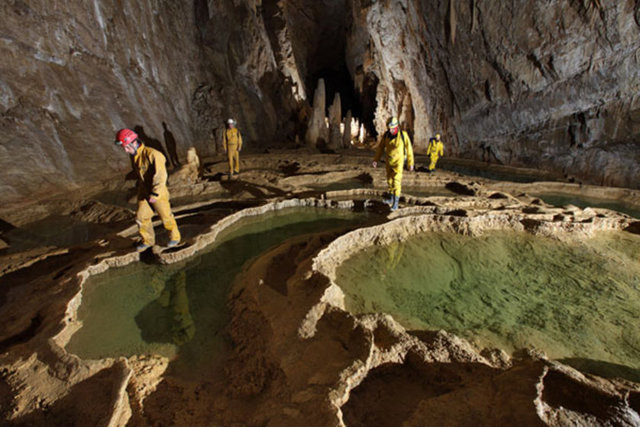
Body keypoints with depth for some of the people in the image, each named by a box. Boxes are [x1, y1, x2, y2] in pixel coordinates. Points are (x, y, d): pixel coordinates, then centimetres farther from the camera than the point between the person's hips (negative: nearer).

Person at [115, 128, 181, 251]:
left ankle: (175, 237, 26)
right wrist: (140, 187, 21)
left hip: (158, 192, -7)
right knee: (141, 217, 9)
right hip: (143, 192, 7)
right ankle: (147, 240, 26)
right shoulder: (134, 156, 4)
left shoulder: (152, 154, -23)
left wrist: (155, 194, -25)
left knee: (166, 216, 6)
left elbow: (160, 176, -25)